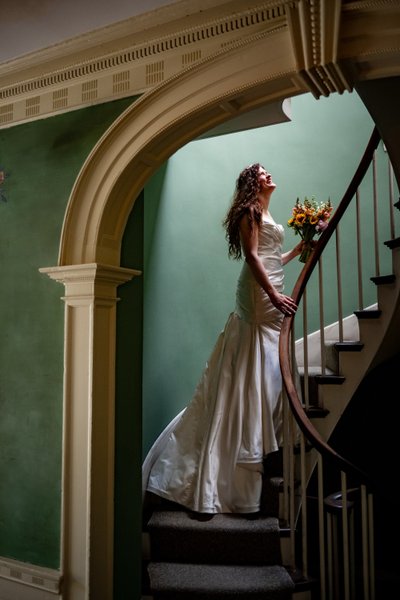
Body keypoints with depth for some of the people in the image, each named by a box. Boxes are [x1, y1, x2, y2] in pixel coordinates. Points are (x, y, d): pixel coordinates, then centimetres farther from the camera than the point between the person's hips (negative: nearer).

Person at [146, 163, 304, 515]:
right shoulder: (250, 212, -3)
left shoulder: (266, 215, 25)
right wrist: (274, 295, -22)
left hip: (272, 295, 10)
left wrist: (299, 250, 22)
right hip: (259, 296, -10)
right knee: (259, 371, -11)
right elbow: (252, 256, -15)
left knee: (269, 372, 9)